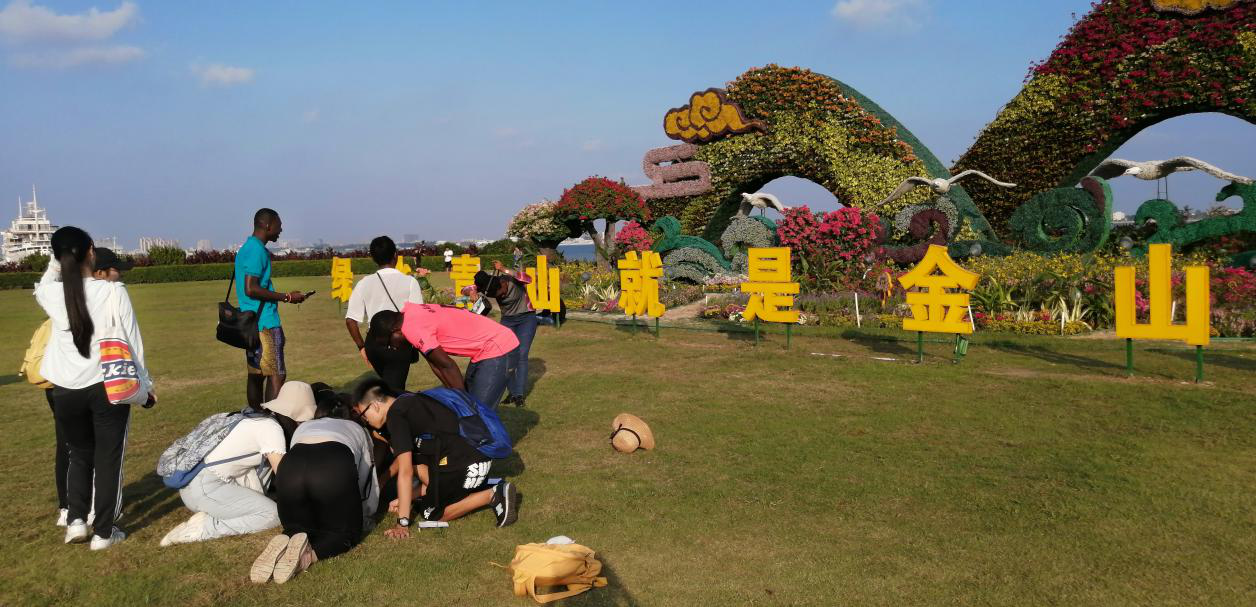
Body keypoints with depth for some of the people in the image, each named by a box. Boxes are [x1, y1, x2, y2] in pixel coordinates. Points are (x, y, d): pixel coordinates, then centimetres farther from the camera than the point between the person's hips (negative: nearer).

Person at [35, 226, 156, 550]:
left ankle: (76, 520, 15)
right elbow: (133, 342, -5)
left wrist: (57, 260, 18)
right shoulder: (113, 291, -11)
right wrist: (145, 385, 5)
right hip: (109, 387, -3)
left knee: (80, 455, 23)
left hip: (66, 390, 3)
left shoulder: (53, 295, -3)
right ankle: (103, 532, 14)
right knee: (108, 459, 9)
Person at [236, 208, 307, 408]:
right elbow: (251, 289, -20)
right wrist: (287, 297, -14)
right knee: (277, 375, -10)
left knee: (256, 375, 12)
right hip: (265, 323, -10)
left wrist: (282, 296, 23)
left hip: (251, 323, 10)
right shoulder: (257, 250, -14)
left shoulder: (246, 248, 17)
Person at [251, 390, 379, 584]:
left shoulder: (303, 427, 41)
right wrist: (362, 516, 56)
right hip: (335, 467, -2)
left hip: (290, 466, 3)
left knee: (297, 528, 26)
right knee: (346, 533, 18)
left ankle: (283, 545, -8)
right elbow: (369, 479, 38)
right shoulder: (357, 429, 38)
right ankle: (308, 555, -13)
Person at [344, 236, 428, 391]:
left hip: (374, 344, 4)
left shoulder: (364, 283, 0)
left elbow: (350, 320, -1)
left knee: (385, 385, 24)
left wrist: (362, 346, 8)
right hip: (400, 344, -4)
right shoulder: (410, 282, -8)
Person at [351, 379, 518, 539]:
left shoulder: (395, 415, -10)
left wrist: (402, 523, -8)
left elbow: (405, 472, -12)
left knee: (431, 514, 8)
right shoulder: (407, 402, 17)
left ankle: (492, 495, -2)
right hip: (477, 453, 9)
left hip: (467, 464, -9)